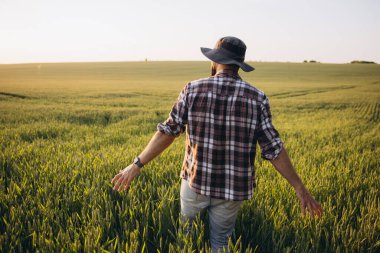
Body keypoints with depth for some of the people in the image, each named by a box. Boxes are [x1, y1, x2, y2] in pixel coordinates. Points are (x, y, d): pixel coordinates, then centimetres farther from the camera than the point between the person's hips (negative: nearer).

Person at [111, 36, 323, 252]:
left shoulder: (193, 90, -10)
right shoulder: (257, 98, -9)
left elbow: (168, 132, -9)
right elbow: (273, 149, -10)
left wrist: (137, 165, 0)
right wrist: (300, 188, -1)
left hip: (196, 181, 0)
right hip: (231, 187, 0)